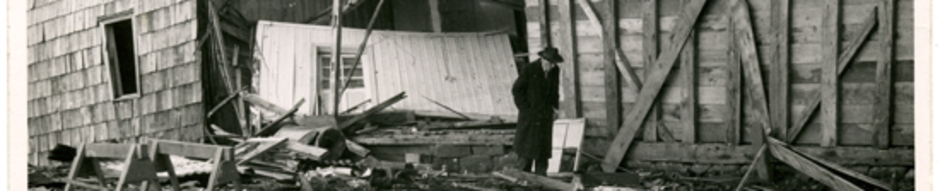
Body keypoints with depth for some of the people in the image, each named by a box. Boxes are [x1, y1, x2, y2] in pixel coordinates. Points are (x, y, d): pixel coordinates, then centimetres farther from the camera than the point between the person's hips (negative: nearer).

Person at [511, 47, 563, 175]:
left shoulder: (554, 70, -1)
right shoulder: (529, 70, -14)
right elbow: (517, 89, -7)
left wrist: (554, 108, 8)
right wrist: (525, 108, -9)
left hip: (546, 113, 4)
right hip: (530, 113, -4)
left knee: (544, 144, 2)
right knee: (527, 145, -3)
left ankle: (540, 174, 6)